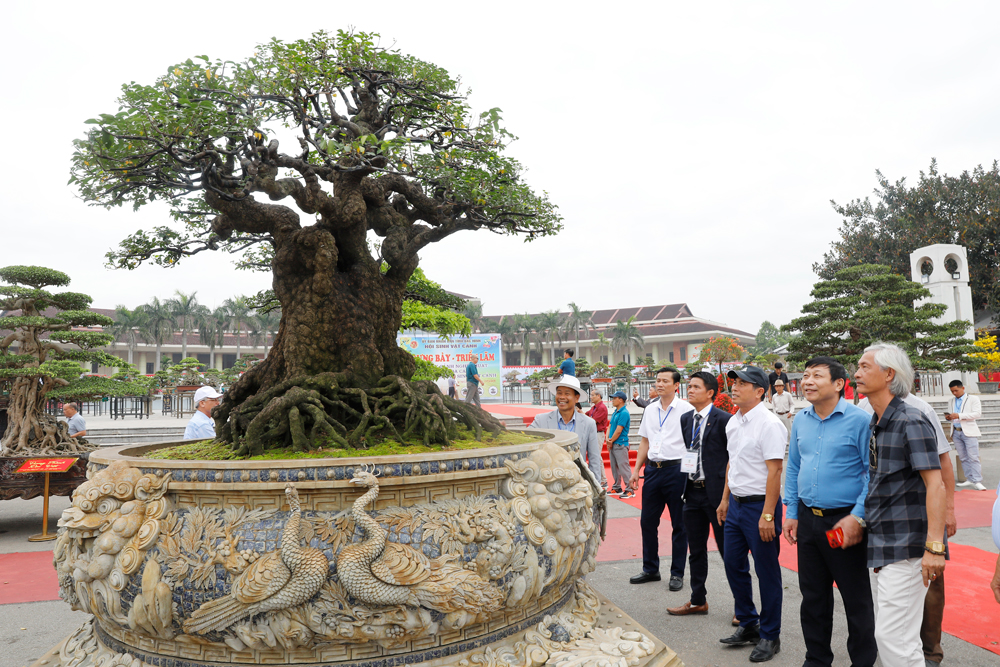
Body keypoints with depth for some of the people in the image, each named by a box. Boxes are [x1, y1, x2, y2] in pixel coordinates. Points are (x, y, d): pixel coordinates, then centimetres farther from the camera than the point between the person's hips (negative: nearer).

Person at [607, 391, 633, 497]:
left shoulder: (624, 413, -15)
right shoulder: (615, 412, 14)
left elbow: (618, 430, -18)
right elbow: (610, 426, 14)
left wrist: (611, 441, -9)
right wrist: (608, 439, -1)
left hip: (620, 445, -10)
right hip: (612, 444, 10)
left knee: (624, 467, -8)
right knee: (614, 467, 14)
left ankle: (629, 490, -4)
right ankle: (617, 488, 23)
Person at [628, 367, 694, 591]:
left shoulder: (686, 409, -7)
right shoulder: (650, 410, 11)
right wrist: (636, 470, 13)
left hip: (676, 469, -6)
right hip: (652, 469, 6)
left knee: (679, 524, 5)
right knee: (647, 521, 11)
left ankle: (677, 573, 19)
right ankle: (650, 569, 26)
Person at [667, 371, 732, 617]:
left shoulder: (724, 419, -11)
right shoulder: (685, 419, 10)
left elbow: (733, 458, -10)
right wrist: (685, 486, 7)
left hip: (716, 492, -7)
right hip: (693, 493, 7)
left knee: (727, 550, 3)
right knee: (696, 550, 16)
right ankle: (698, 600, 30)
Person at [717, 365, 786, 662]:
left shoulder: (769, 424, -17)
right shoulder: (733, 422, 9)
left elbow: (774, 471, -20)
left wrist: (767, 515, -21)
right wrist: (725, 499, 19)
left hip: (760, 504, -8)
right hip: (737, 504, 8)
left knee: (766, 572, 5)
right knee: (733, 564, 15)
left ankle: (770, 636, 21)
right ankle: (748, 625, 33)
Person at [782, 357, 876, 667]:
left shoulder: (859, 420, -11)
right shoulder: (800, 421, 8)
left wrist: (858, 517, -18)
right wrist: (791, 512, 10)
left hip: (845, 521, -6)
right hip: (808, 518, 6)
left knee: (857, 599, 6)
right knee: (813, 596, 16)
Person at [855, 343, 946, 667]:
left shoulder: (911, 422, -15)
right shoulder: (875, 424, 12)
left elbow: (935, 486, -20)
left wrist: (934, 547, -25)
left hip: (906, 547, -9)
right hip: (880, 546, 9)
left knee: (894, 636, -6)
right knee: (885, 632, 16)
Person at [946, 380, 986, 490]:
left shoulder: (973, 398, 3)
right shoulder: (951, 401, 18)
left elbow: (977, 414, -9)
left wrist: (959, 416, -18)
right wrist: (948, 418, -1)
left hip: (969, 432, -5)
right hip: (956, 432, 5)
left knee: (973, 457, -9)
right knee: (963, 458, 5)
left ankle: (977, 481, -10)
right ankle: (970, 479, 10)